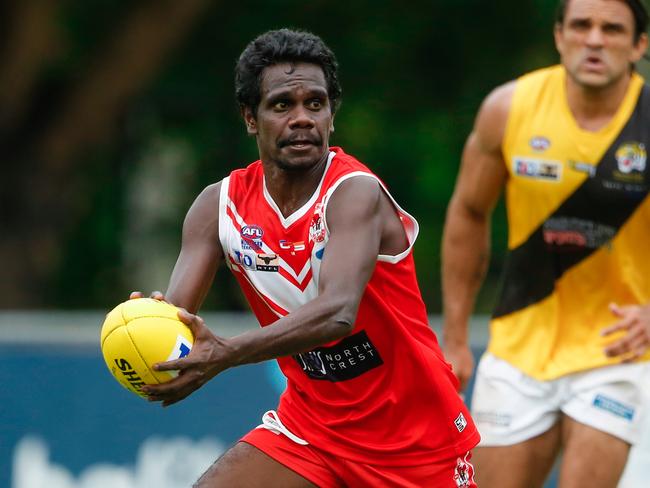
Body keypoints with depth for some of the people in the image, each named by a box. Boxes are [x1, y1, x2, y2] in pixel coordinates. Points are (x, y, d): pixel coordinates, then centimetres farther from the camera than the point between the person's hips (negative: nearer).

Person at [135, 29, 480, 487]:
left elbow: (337, 312, -39)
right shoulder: (220, 205, -5)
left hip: (416, 440, -4)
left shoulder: (356, 193, -23)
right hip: (310, 426, 4)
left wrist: (224, 354, -52)